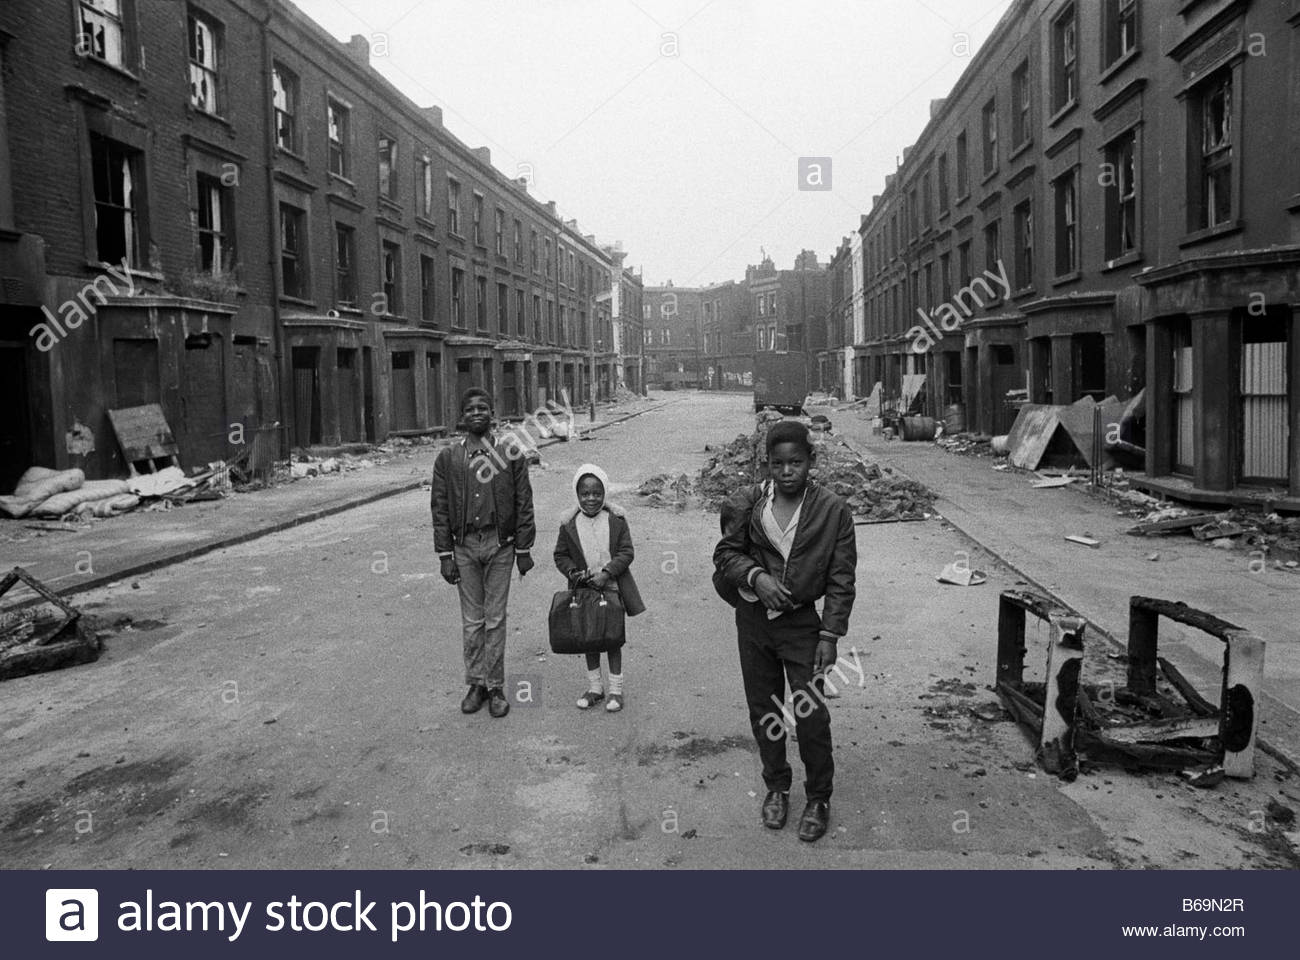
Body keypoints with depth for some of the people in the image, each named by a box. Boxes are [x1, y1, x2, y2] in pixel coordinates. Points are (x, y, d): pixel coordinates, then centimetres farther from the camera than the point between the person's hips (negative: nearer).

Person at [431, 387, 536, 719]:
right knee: (471, 620, 9)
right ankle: (476, 684, 21)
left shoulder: (510, 453, 0)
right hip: (464, 546, 2)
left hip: (500, 545, -1)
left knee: (495, 619, 4)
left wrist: (524, 550, -2)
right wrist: (445, 555, 0)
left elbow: (524, 504, 1)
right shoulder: (447, 458, 3)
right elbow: (440, 509, 4)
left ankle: (496, 687, 14)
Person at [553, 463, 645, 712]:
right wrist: (573, 572, -14)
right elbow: (560, 555, 3)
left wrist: (607, 573, -20)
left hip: (612, 588, -2)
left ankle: (616, 689, 18)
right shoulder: (569, 523, -5)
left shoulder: (616, 520, -8)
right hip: (584, 590, 2)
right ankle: (594, 687, 27)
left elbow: (626, 552, -8)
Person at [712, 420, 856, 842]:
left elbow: (841, 581, -5)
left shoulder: (833, 511, -9)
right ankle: (776, 787, 34)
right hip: (753, 617, 2)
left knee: (811, 716, -2)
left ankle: (818, 799, 20)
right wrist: (755, 576, -17)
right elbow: (726, 553, 2)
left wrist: (830, 635, -9)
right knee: (763, 710, 14)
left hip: (801, 622, -2)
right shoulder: (748, 502, -5)